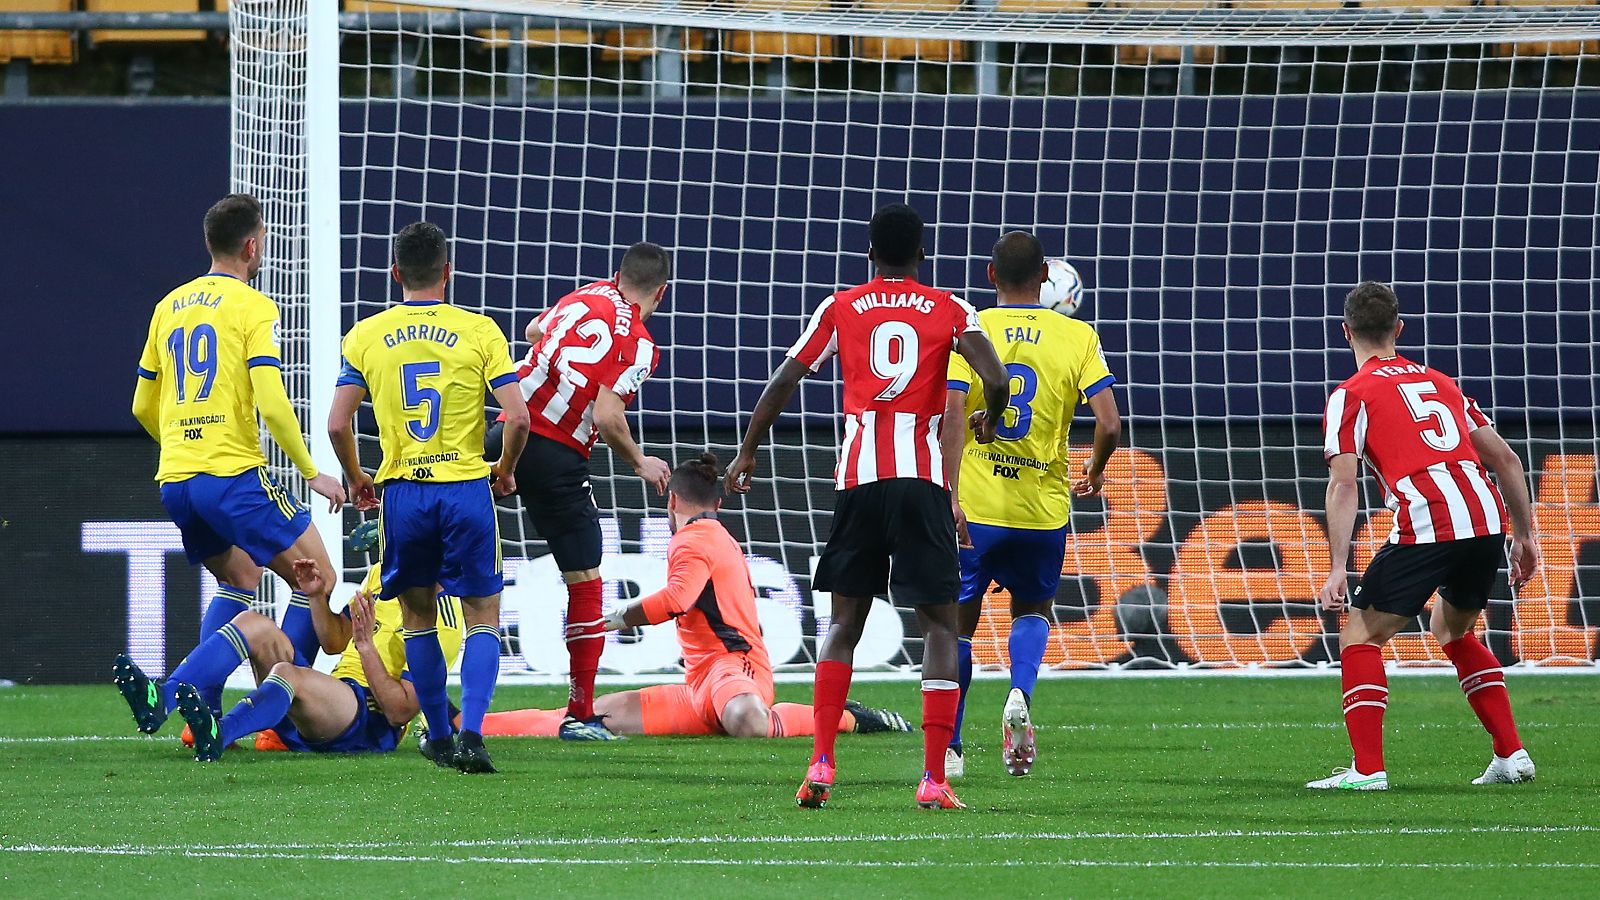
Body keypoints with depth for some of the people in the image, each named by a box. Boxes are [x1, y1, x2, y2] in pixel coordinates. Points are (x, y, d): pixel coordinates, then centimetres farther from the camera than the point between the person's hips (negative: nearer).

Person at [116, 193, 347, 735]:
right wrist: (312, 473, -7)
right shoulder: (253, 307, -6)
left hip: (175, 480, 7)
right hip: (235, 474, -7)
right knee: (317, 580, 3)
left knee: (239, 579, 24)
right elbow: (271, 403, -16)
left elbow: (143, 407, 21)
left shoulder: (169, 307, 15)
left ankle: (203, 711, 6)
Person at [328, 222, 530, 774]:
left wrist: (356, 479, 17)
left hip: (402, 490, 1)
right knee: (482, 617, 6)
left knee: (418, 614, 17)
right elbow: (517, 418, -7)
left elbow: (337, 424, -1)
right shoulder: (480, 332, -2)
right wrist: (505, 470, 11)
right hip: (466, 487, -1)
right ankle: (471, 733, -12)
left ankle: (440, 737, 18)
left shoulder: (366, 336, 3)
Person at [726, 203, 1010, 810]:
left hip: (858, 479, 1)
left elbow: (783, 381, 7)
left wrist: (747, 453, 19)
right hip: (922, 478, -1)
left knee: (845, 621, 13)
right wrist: (990, 421, 15)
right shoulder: (949, 311, 7)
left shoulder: (841, 310, 10)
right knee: (939, 624, 3)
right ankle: (934, 778, -6)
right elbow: (995, 380, -7)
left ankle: (821, 764, 0)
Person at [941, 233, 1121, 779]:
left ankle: (948, 749, 15)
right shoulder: (1078, 337, 0)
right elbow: (1109, 423, -8)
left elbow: (952, 413, -16)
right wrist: (1096, 471, 12)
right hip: (1044, 506, 1)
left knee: (958, 621, 14)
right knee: (1032, 609, 23)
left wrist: (952, 494, -18)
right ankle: (1020, 697, -6)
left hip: (974, 507, -1)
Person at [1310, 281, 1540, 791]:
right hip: (1487, 517, 6)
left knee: (1360, 635, 6)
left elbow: (1343, 485, -4)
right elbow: (1505, 458, 23)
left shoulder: (1352, 395, 7)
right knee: (1451, 629, 29)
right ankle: (1512, 755, 21)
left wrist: (1337, 570, -9)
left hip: (1427, 526, -6)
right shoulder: (1440, 384, 25)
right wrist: (1524, 535, 28)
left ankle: (1368, 768, -8)